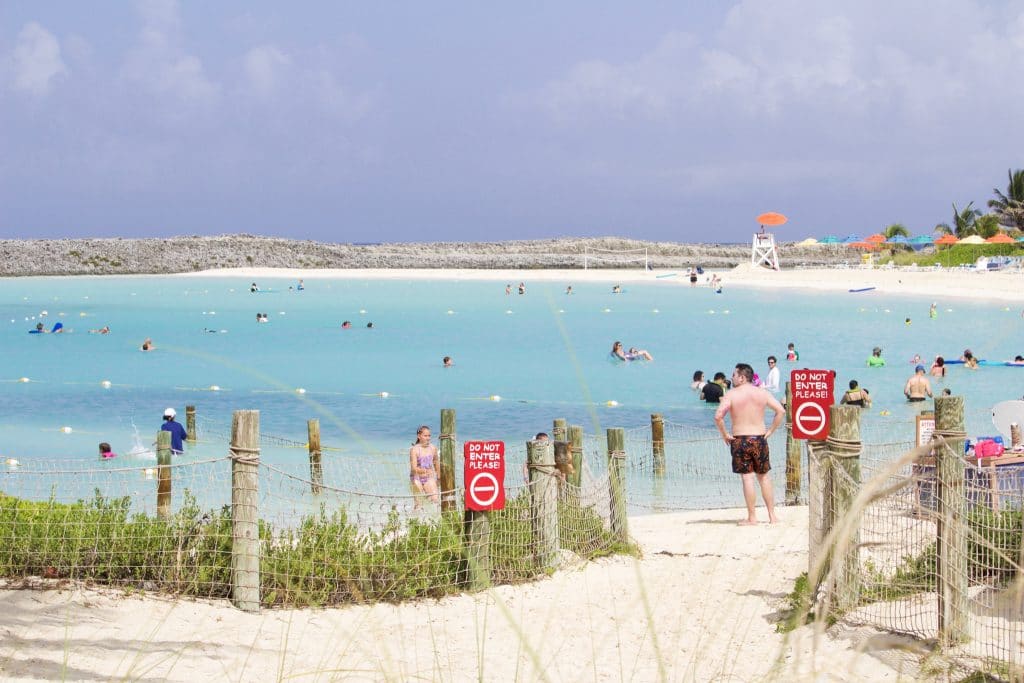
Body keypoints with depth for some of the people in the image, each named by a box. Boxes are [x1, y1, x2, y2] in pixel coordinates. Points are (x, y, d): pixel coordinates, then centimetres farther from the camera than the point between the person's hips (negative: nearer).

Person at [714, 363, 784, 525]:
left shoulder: (731, 395, -7)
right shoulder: (762, 393, 4)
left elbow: (718, 416, -18)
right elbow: (781, 410, -1)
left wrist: (724, 435, -5)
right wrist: (771, 431, 4)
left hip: (740, 440, -3)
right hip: (759, 439, 3)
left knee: (747, 478, -2)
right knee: (764, 477, 13)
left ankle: (752, 518, 0)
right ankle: (772, 516, 14)